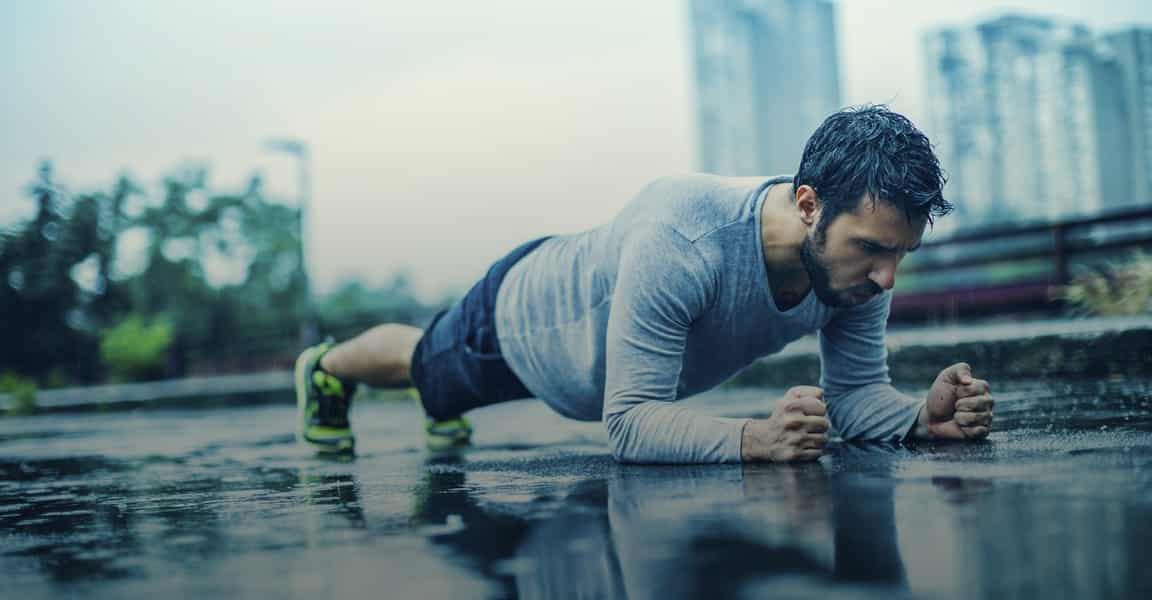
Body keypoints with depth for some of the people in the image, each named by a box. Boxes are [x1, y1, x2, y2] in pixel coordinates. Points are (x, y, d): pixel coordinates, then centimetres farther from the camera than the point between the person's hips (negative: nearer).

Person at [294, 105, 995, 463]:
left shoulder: (857, 245, -29)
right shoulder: (679, 240, -50)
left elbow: (854, 391, -19)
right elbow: (630, 423, -48)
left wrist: (922, 416, -39)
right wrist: (755, 437, -62)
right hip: (526, 316, -5)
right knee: (424, 362, 29)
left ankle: (444, 413, 72)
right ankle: (327, 368, 62)